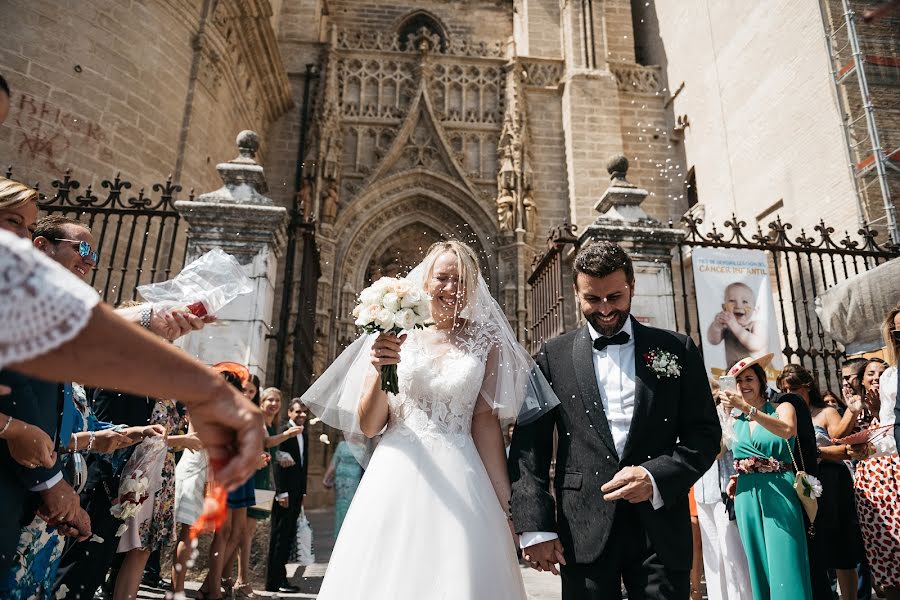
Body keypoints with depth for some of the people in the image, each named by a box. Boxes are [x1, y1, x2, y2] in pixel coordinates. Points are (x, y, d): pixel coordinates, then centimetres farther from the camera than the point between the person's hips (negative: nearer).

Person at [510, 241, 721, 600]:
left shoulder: (677, 349, 5)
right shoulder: (553, 356, 1)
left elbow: (705, 434, 4)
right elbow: (529, 445, -2)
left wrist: (657, 477, -12)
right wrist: (535, 526, -9)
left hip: (661, 526, 1)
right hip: (584, 531, 0)